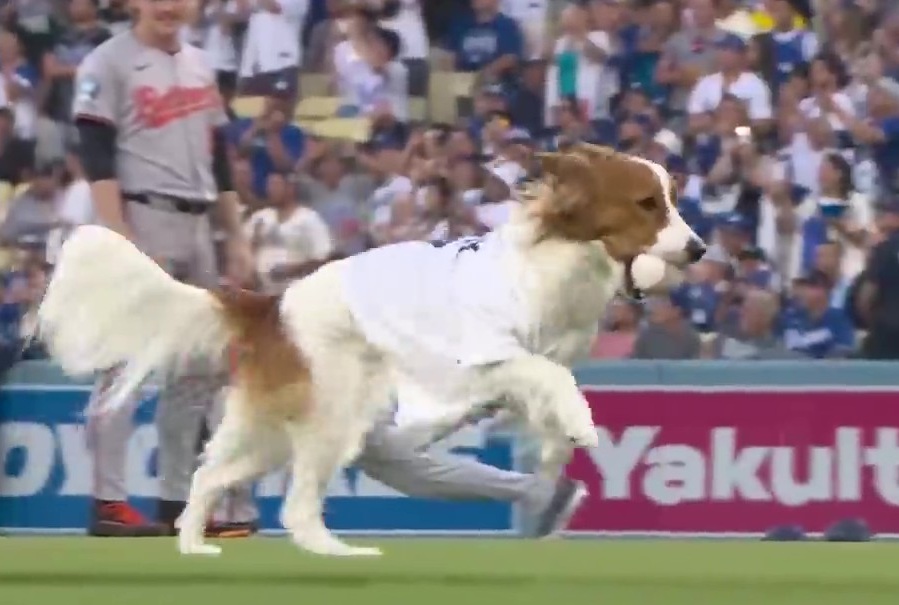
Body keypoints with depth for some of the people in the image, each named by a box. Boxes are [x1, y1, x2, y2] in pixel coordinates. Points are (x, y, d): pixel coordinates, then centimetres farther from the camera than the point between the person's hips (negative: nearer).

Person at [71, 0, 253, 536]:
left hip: (197, 228, 8)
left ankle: (178, 501, 12)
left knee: (201, 366, 7)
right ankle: (109, 504, -11)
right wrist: (119, 238, -22)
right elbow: (98, 159, -12)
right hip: (143, 219, -8)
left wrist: (237, 237, 15)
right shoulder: (109, 64, -4)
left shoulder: (200, 65, 17)